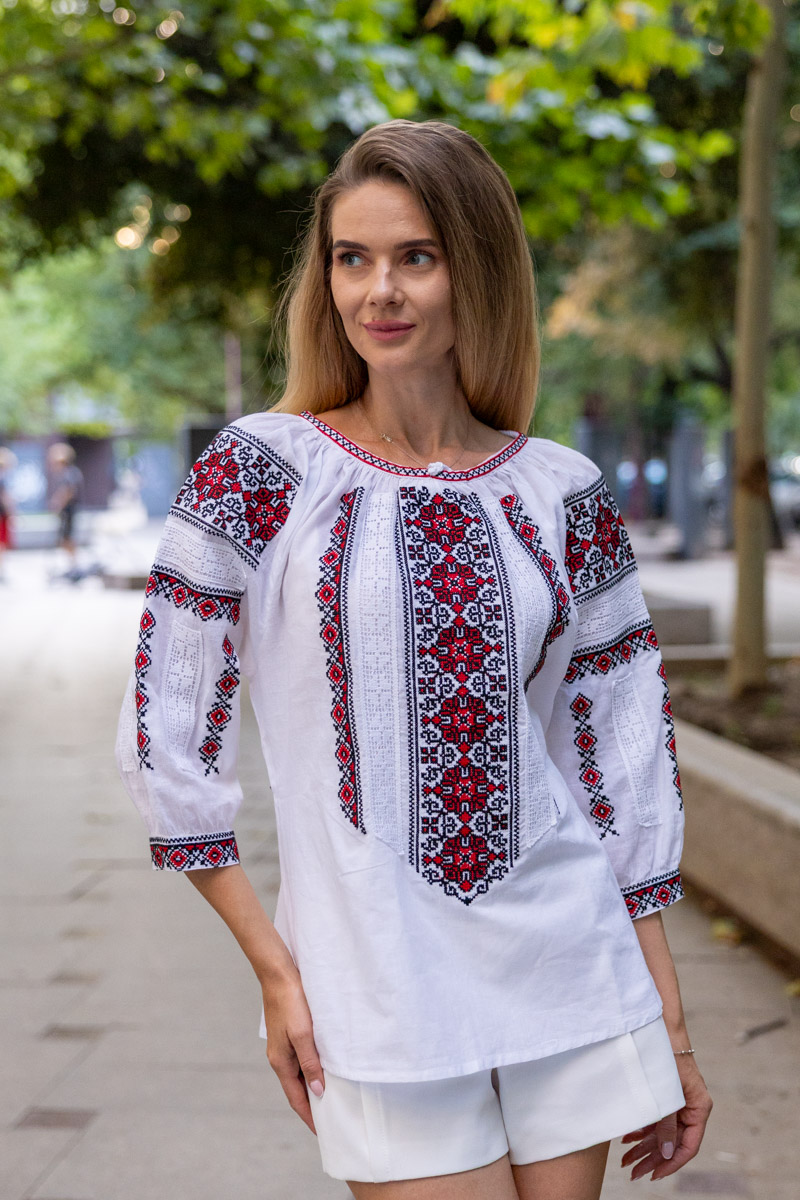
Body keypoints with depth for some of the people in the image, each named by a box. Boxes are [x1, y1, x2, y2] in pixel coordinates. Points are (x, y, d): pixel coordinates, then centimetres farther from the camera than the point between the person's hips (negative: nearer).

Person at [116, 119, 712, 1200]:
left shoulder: (561, 494, 3)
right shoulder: (264, 470, -5)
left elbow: (628, 751, 7)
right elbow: (166, 736, -4)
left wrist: (667, 1016, 8)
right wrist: (275, 968, -6)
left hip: (575, 980, 3)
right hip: (384, 998, -2)